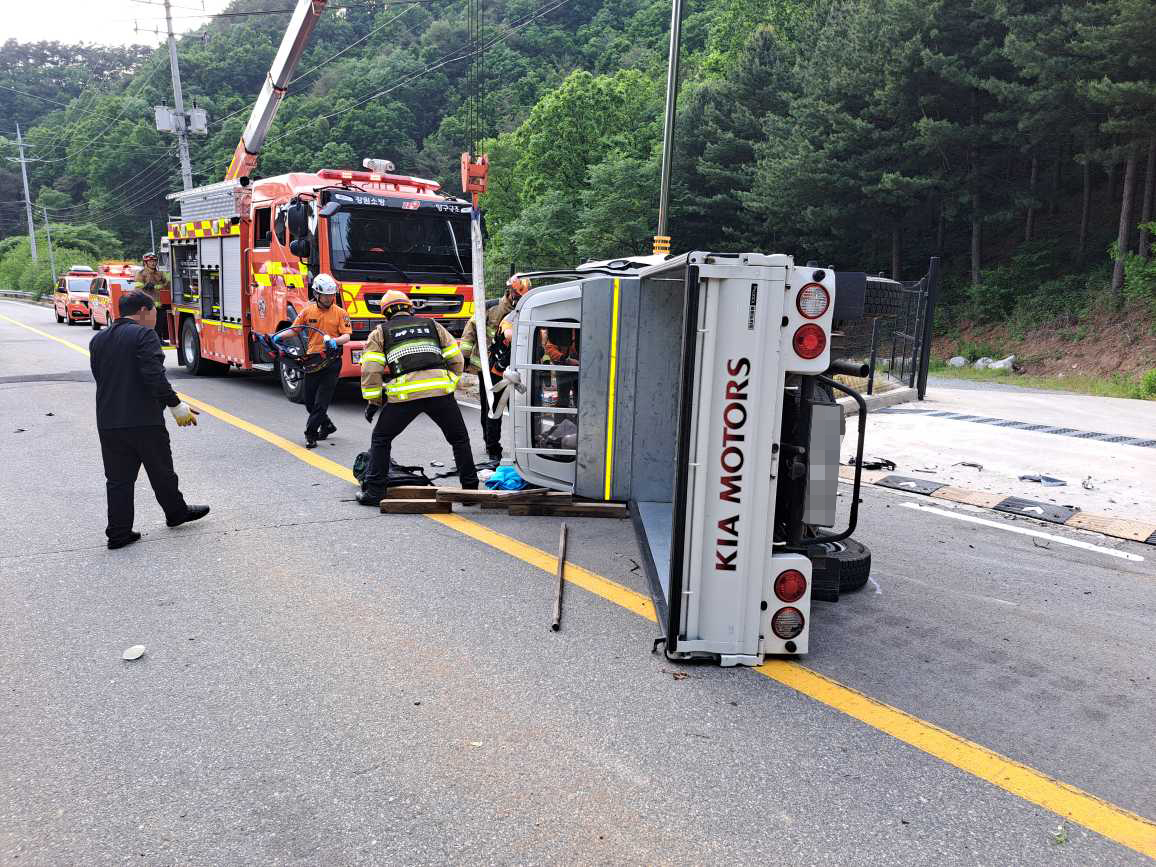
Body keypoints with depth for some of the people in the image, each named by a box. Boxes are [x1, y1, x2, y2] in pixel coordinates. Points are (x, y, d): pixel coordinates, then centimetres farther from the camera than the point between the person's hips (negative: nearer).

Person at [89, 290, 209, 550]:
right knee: (161, 471, 12)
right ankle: (176, 512, 30)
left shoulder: (98, 340, 12)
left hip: (108, 422, 6)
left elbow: (101, 378, 15)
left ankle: (118, 532, 10)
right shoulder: (144, 335, -11)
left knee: (118, 479, 9)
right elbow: (154, 376, -19)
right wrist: (176, 405, -13)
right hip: (144, 421, -6)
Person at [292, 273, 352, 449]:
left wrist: (335, 341, -28)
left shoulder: (340, 313, -2)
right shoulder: (308, 311, 4)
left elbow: (347, 336, -8)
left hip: (331, 361, -3)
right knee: (310, 401, 11)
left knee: (321, 401, -6)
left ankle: (311, 434, 3)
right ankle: (327, 426, 32)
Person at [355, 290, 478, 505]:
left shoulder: (380, 333, 18)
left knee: (381, 439, 17)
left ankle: (374, 491, 16)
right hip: (440, 391, 2)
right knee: (459, 439, 18)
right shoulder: (432, 326, 25)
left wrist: (373, 402, 15)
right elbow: (457, 360, 21)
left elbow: (371, 369, 7)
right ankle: (471, 489, 19)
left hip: (405, 394, -1)